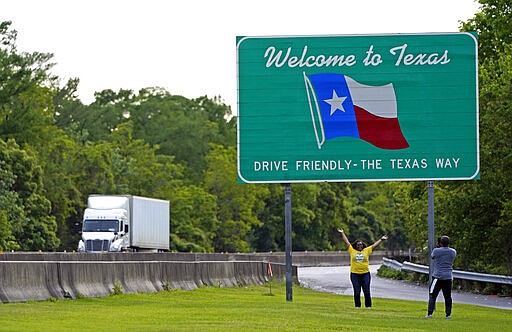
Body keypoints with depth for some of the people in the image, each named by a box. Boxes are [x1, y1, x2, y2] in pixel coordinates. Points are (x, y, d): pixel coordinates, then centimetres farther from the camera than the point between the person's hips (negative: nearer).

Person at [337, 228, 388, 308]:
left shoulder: (366, 250, 8)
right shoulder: (352, 251, 7)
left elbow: (374, 245, 11)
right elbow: (347, 242, 11)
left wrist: (381, 239, 8)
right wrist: (342, 233, 13)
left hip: (365, 274, 0)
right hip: (355, 274, 0)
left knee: (367, 292, 1)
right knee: (357, 292, 2)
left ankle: (368, 306, 7)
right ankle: (357, 306, 10)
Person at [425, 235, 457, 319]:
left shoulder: (436, 251, -8)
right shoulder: (453, 252, 3)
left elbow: (432, 256, 13)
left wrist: (438, 247, 23)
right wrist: (446, 246, 25)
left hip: (438, 276, -3)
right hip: (448, 277, 4)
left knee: (432, 295, 1)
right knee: (448, 296, 8)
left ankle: (430, 313, -3)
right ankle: (448, 314, 7)